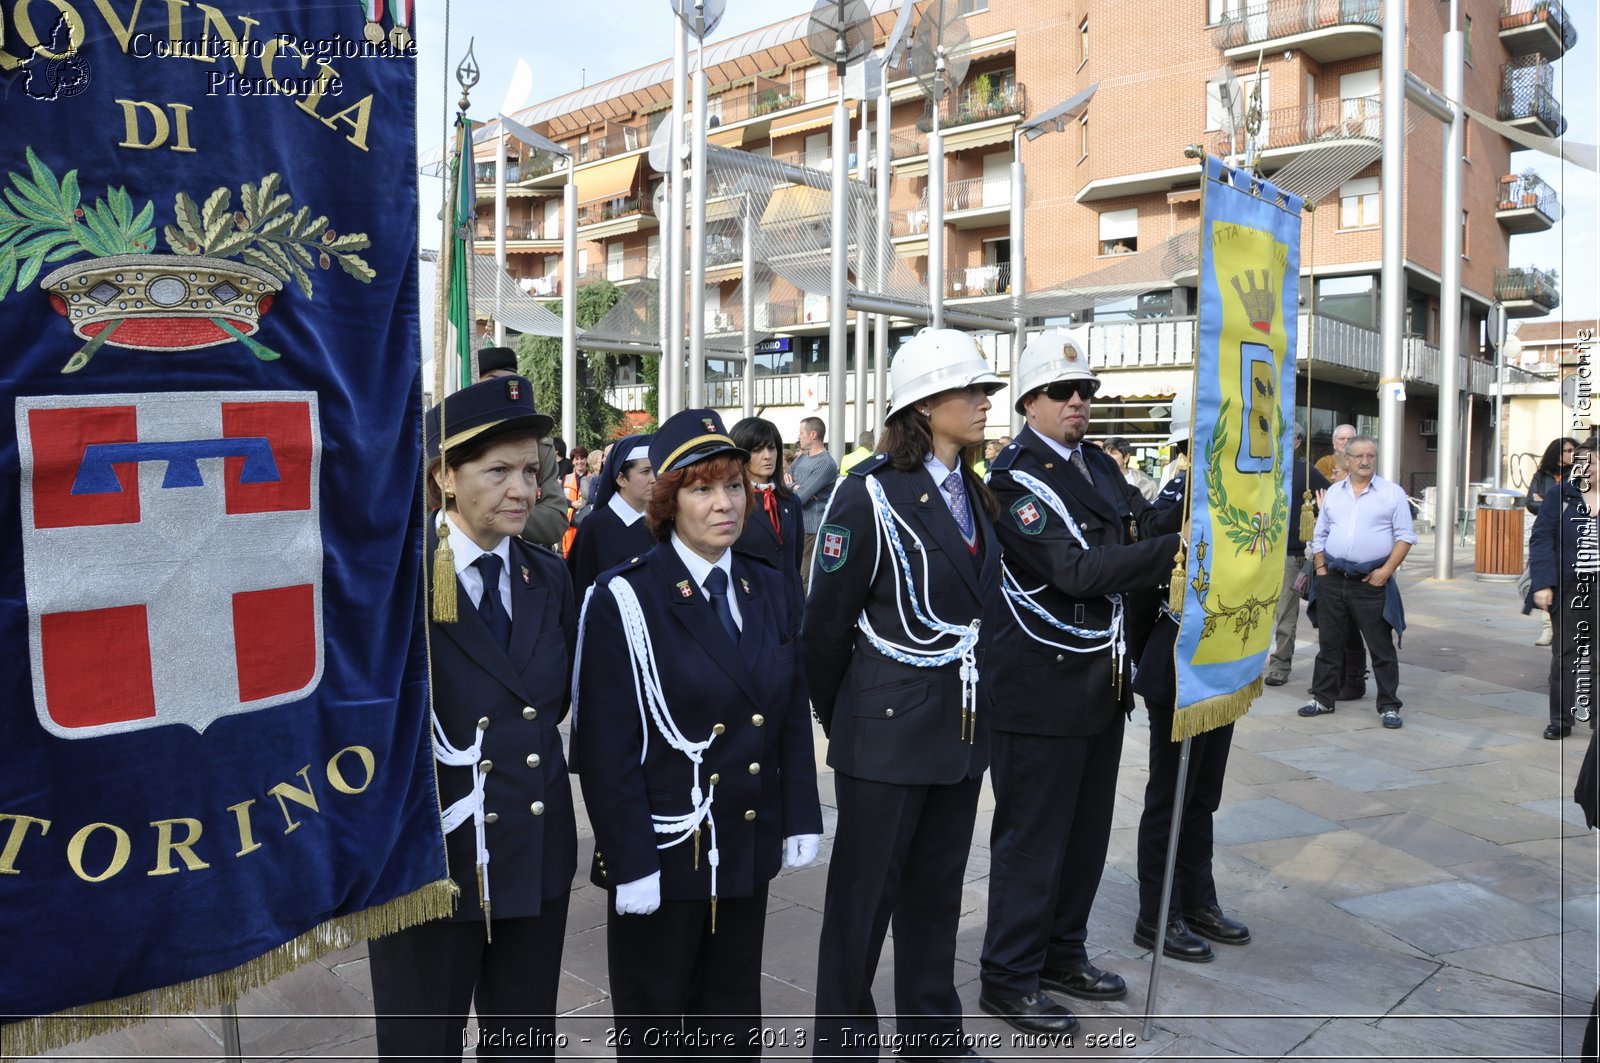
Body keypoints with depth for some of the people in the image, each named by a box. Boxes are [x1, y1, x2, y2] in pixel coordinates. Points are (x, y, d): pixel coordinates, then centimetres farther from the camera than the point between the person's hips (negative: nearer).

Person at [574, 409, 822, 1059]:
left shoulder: (768, 591, 5)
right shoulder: (627, 599, -13)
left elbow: (792, 713, 9)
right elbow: (607, 746, -16)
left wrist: (800, 819, 5)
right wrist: (630, 862, -17)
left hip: (749, 847, 5)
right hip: (663, 852, -5)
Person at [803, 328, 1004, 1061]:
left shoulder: (975, 494, 9)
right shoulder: (872, 492, -14)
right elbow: (826, 623, -10)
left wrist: (976, 705, 15)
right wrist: (836, 719, 1)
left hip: (961, 726, 7)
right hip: (888, 727, -7)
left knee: (937, 890, 19)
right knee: (864, 893, 7)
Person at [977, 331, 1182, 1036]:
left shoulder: (1100, 466, 11)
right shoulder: (1015, 478, -14)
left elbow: (1144, 532, 10)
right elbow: (1075, 571, -24)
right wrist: (1176, 548, -26)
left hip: (1102, 682, 8)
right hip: (1042, 691, -8)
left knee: (1087, 831, 18)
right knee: (1032, 838, 3)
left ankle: (1063, 954, 35)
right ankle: (1009, 979, 18)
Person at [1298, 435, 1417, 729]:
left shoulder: (1393, 493, 1)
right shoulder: (1333, 492, 12)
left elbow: (1405, 537, -2)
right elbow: (1320, 534, 17)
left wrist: (1386, 571, -11)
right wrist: (1321, 569, 6)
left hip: (1372, 582, -3)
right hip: (1333, 580, 4)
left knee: (1382, 647, 1)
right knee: (1329, 643, 11)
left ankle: (1389, 706, 10)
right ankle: (1322, 698, 22)